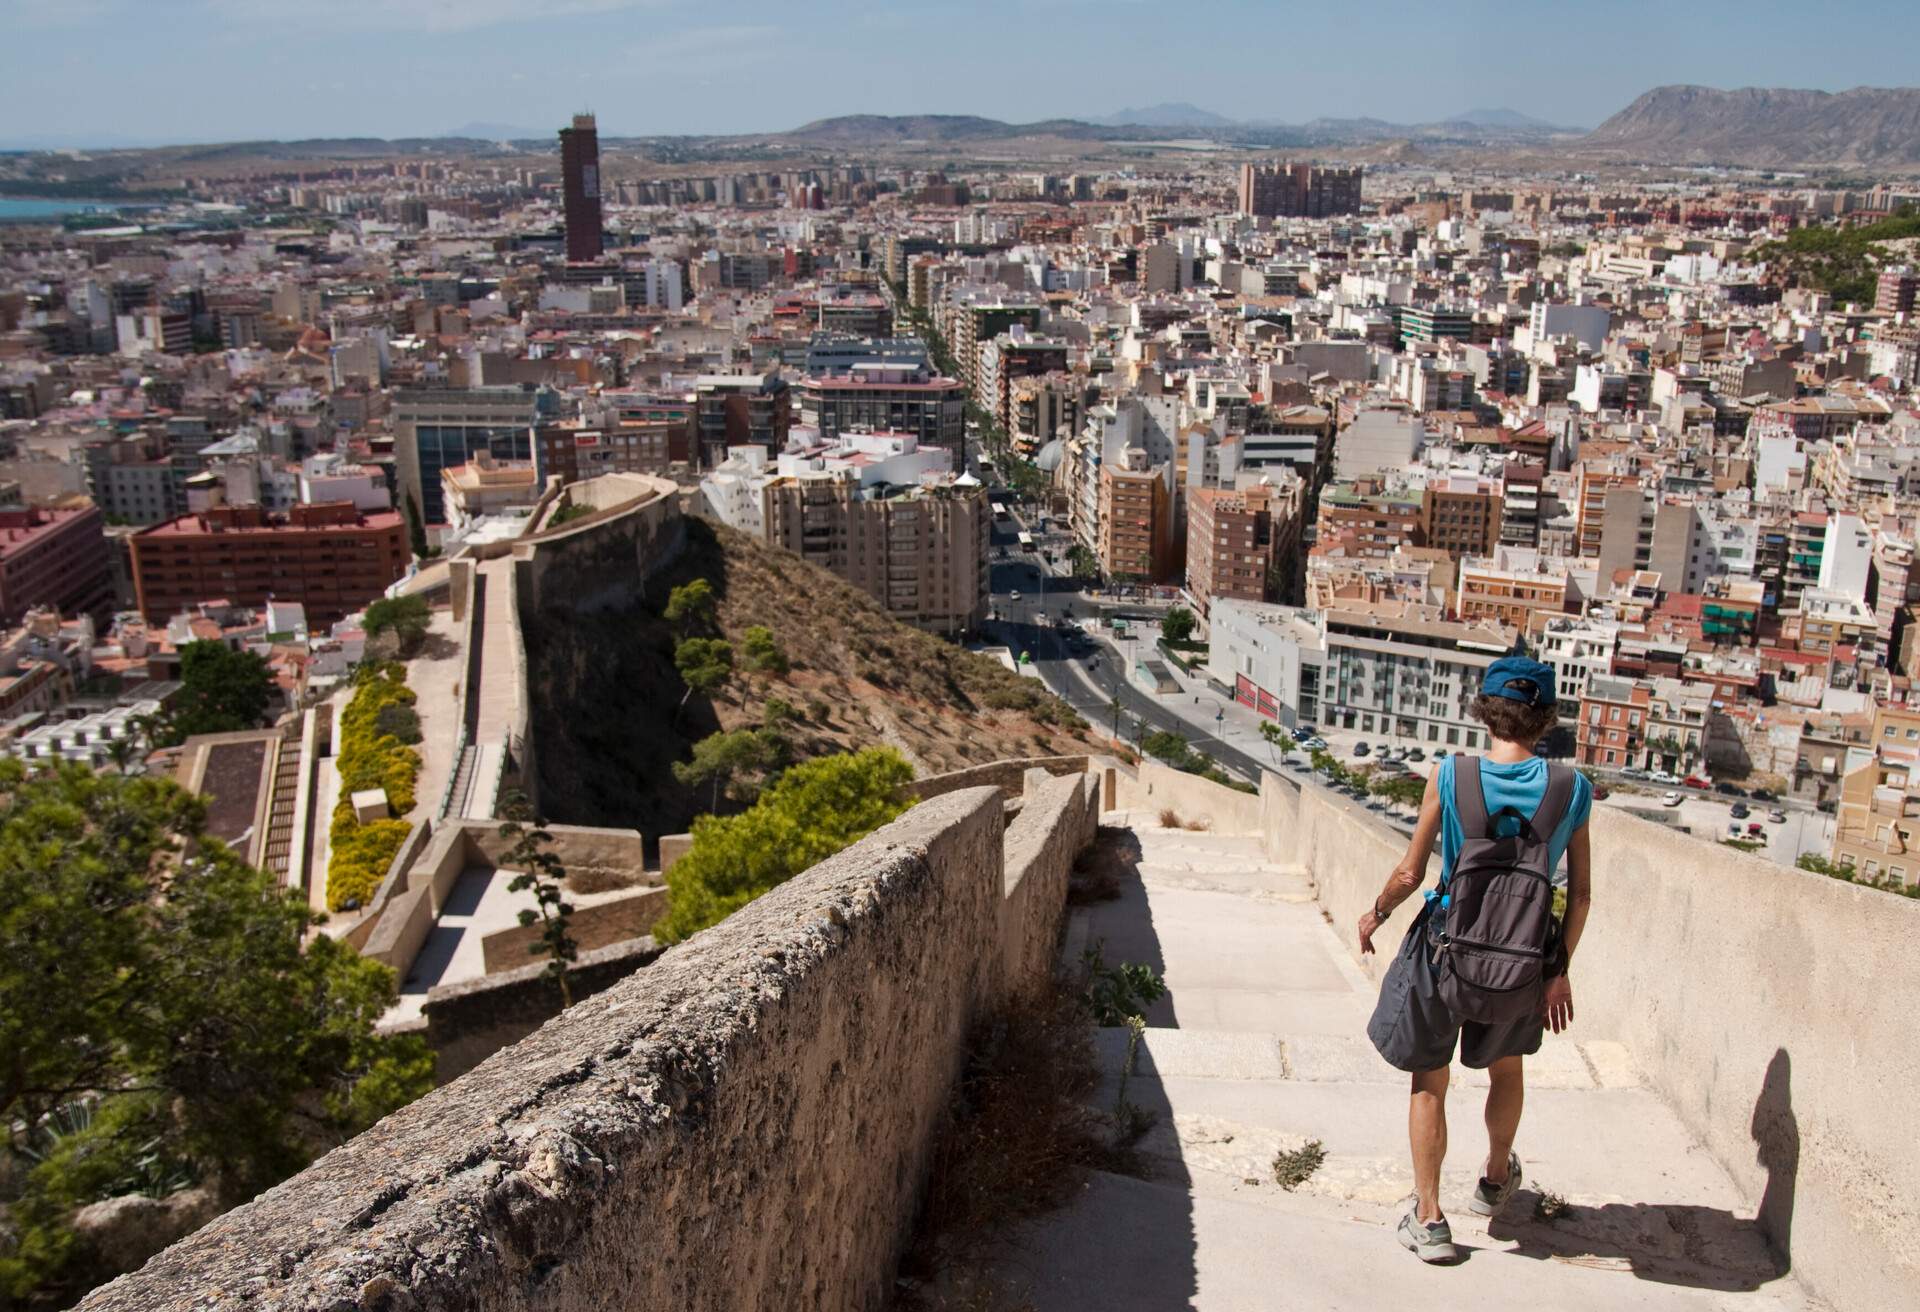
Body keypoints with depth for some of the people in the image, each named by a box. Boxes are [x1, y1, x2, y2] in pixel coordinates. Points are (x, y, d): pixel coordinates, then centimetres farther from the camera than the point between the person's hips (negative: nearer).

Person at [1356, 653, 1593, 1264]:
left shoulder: (1450, 776, -16)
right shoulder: (1571, 789, -10)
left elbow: (1410, 874, -10)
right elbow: (1580, 894, -5)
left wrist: (1375, 913, 9)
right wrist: (1560, 971, 6)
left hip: (1444, 948, -2)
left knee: (1430, 1082, 15)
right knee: (1507, 1064, 29)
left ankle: (1428, 1219, 19)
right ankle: (1496, 1180, 49)